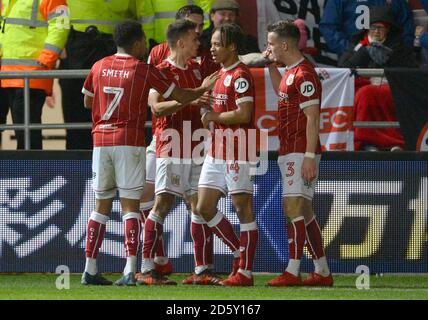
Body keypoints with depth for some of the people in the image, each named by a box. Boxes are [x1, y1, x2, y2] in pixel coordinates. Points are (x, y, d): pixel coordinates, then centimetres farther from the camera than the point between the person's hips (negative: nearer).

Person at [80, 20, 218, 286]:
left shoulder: (99, 67, 8)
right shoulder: (144, 70, -3)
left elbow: (87, 101, 22)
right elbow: (181, 96, 4)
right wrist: (204, 89, 22)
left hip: (101, 141, 4)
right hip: (130, 142, -4)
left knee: (102, 204, 11)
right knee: (130, 205, -4)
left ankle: (90, 269, 9)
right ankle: (130, 269, -14)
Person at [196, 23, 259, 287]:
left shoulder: (240, 75, -13)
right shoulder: (221, 74, 16)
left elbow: (244, 114, -21)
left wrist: (213, 117, -10)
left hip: (238, 151, -10)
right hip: (217, 151, 10)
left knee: (244, 209, -3)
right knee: (205, 208, 8)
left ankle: (245, 272, 0)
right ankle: (240, 254, 19)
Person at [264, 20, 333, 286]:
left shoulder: (304, 74, -14)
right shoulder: (291, 72, 15)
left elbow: (312, 118, -20)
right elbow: (281, 91, 40)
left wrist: (309, 157, -25)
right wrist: (271, 65, 26)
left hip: (300, 152, -10)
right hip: (290, 152, 10)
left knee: (294, 207, -14)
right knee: (304, 211, 11)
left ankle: (293, 272, -17)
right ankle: (322, 272, 14)